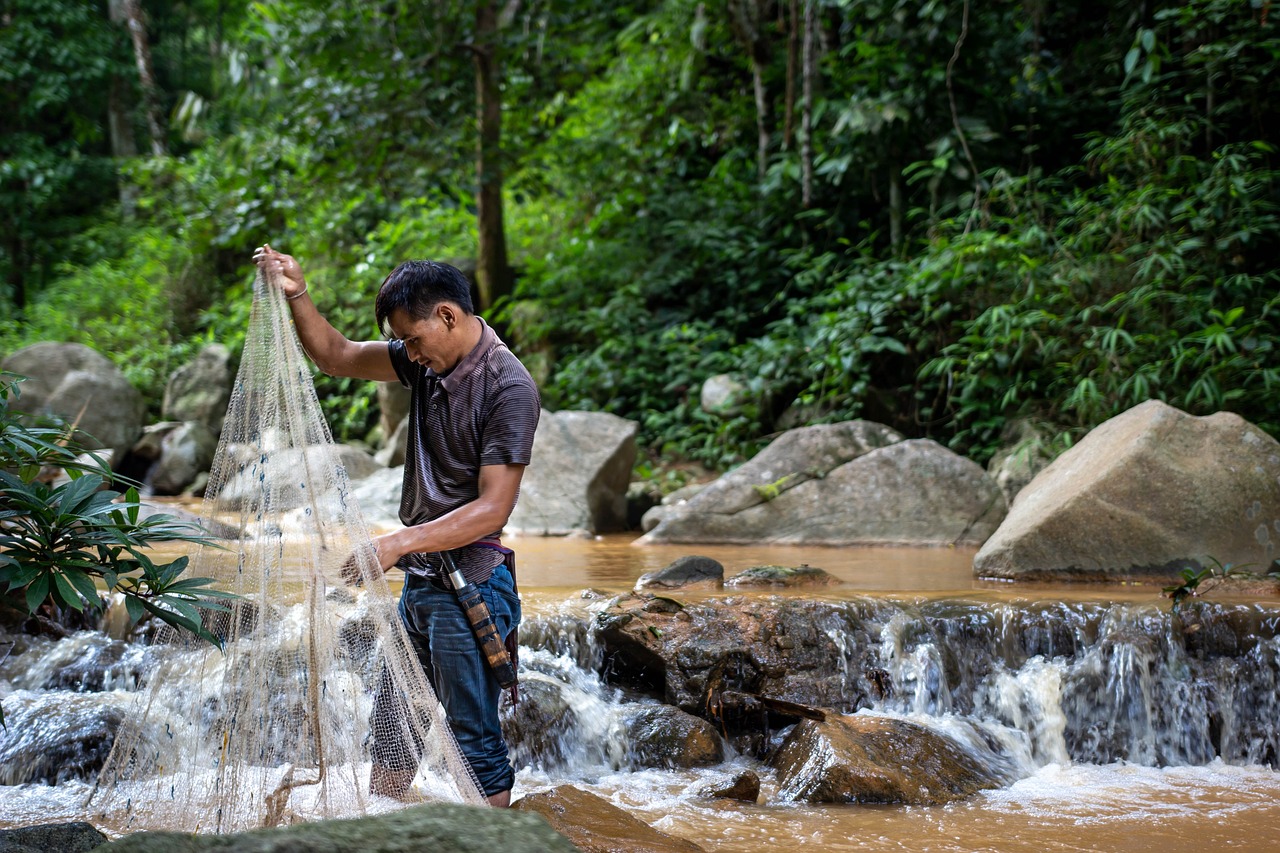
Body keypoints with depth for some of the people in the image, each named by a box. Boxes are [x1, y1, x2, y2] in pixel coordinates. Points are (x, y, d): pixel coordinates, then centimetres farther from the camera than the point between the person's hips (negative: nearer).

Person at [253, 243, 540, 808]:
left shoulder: (508, 388, -18)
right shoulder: (428, 359, 5)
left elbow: (492, 508, -22)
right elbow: (337, 357, 15)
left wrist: (398, 543, -26)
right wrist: (296, 296, -1)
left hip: (469, 586, -9)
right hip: (420, 581, 9)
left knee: (475, 743, -2)